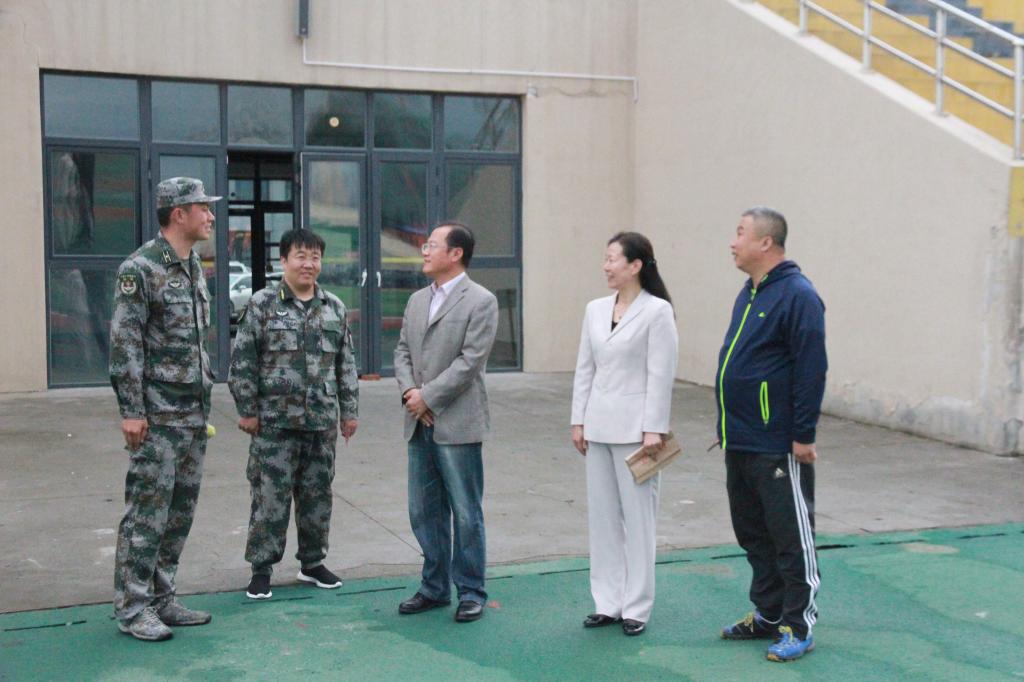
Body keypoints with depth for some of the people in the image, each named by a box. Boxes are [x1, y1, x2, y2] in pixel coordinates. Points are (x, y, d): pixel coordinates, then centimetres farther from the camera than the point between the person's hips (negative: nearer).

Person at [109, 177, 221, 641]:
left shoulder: (194, 267, 14)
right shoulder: (140, 269, -11)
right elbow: (124, 344, -14)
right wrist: (131, 410, -17)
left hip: (193, 415, 8)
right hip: (158, 416, -8)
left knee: (181, 510, 11)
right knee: (147, 511, -4)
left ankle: (161, 599, 21)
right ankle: (131, 607, 6)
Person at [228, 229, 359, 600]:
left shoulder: (334, 307, 10)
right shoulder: (263, 303, -3)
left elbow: (346, 363, 14)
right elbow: (243, 361, -3)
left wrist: (349, 410, 11)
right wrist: (247, 410, -7)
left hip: (322, 421, 4)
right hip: (274, 420, -4)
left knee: (317, 494, 12)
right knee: (270, 496, -1)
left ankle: (312, 562, 26)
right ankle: (261, 569, 10)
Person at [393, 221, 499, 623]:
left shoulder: (481, 301, -7)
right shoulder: (417, 301, 15)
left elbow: (470, 361, -14)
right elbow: (402, 351, 13)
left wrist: (428, 396, -14)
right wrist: (409, 390, -5)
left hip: (457, 424, -7)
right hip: (419, 424, 7)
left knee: (466, 513, 2)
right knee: (424, 511, 13)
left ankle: (471, 593, 13)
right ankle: (434, 587, 25)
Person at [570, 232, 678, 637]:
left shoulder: (657, 311, -8)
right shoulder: (595, 310, 9)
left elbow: (661, 375, -11)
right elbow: (584, 369, 12)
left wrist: (654, 429, -14)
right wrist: (578, 420, 8)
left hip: (634, 427, -6)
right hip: (598, 426, 6)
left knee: (637, 516, 2)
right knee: (602, 516, 10)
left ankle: (636, 607, 12)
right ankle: (607, 602, 20)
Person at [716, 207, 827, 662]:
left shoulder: (797, 295, -15)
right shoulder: (750, 293, 13)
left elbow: (811, 370, -18)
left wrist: (803, 436, -19)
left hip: (778, 447, -9)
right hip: (740, 442, 9)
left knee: (791, 537, 1)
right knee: (753, 534, 16)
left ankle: (799, 627, 10)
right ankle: (767, 615, 28)